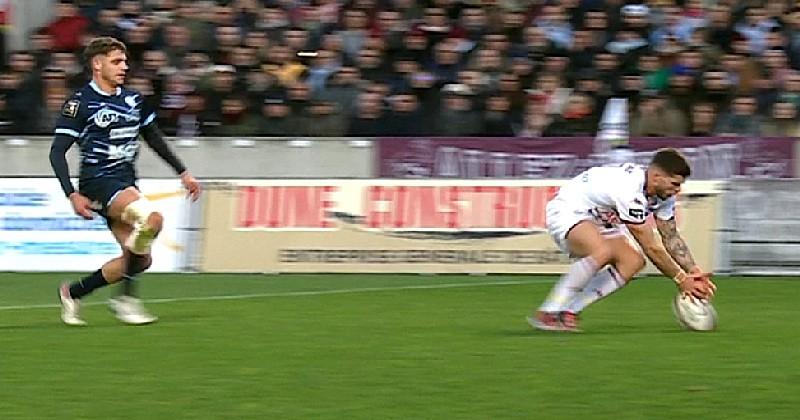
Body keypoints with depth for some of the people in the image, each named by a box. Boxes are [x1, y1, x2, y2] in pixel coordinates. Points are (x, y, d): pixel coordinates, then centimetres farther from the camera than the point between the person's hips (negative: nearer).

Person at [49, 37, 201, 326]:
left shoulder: (133, 100, 12)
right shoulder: (80, 103, -7)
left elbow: (154, 140, 26)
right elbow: (57, 152, -9)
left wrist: (183, 173, 21)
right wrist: (72, 195, -19)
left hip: (125, 183, 8)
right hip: (97, 181, -8)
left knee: (141, 259, 1)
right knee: (151, 218, -30)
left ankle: (73, 293, 18)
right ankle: (126, 298, -18)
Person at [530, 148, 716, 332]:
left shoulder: (663, 192, -6)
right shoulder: (631, 192, -34)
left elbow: (671, 237, 6)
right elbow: (651, 248, -29)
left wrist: (694, 270, -6)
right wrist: (681, 279, -20)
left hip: (597, 220, 10)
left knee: (633, 262, -8)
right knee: (604, 251, -36)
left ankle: (568, 311, -7)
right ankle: (547, 313, -27)